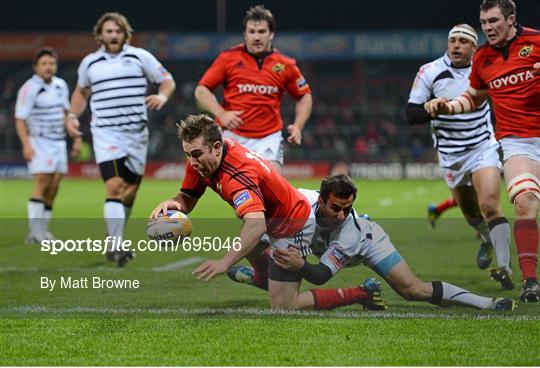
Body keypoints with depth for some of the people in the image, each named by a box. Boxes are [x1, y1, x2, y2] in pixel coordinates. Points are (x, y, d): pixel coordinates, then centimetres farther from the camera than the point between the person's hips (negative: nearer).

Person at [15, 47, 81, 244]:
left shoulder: (61, 85, 10)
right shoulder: (29, 88, -11)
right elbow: (20, 119, -13)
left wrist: (76, 138, 19)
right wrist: (26, 145, -24)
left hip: (58, 143, 6)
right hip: (39, 142, -6)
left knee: (53, 188, 2)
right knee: (42, 184, -16)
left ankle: (42, 230, 7)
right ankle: (35, 231, -16)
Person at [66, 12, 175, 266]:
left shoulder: (140, 57, 4)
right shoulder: (89, 63, 8)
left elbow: (167, 81, 7)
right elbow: (81, 91, 25)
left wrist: (162, 96, -15)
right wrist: (73, 115, 10)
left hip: (137, 133, 2)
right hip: (106, 134, -2)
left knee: (130, 191, 7)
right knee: (115, 187, -18)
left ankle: (116, 239, 25)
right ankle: (115, 247, -20)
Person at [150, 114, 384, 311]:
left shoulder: (238, 175, -40)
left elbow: (257, 225, -54)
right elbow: (188, 198, -3)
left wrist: (225, 263, -68)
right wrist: (173, 203, -29)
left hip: (293, 229, -9)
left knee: (282, 308, -9)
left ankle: (362, 294, 2)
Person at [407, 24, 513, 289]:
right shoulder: (429, 72, -8)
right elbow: (411, 115, -9)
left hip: (483, 147, -1)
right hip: (450, 154, 2)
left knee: (490, 204, -21)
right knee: (469, 211, 15)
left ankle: (505, 268, -24)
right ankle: (487, 239, 49)